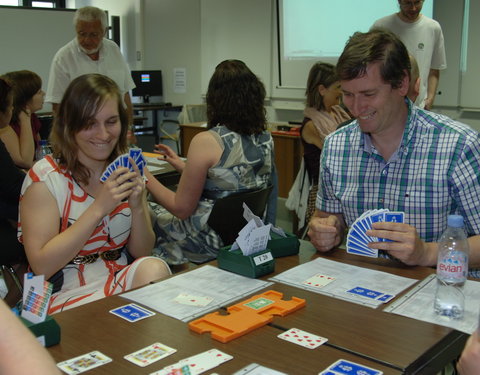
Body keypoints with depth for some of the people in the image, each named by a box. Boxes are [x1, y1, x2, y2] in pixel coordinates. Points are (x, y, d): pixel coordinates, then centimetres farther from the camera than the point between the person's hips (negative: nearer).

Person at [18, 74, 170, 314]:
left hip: (123, 281, 5)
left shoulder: (126, 171, 5)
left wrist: (137, 206, -14)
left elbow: (142, 253, 5)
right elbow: (41, 267, -16)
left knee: (153, 268, -28)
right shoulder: (45, 177, -9)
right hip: (65, 294, -5)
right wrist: (98, 208, -22)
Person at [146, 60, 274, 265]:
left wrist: (145, 177, -3)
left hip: (212, 244, -7)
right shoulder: (266, 139, -1)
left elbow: (182, 209, -15)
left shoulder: (206, 142, -21)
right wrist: (183, 166, 18)